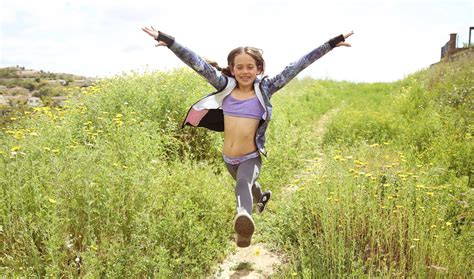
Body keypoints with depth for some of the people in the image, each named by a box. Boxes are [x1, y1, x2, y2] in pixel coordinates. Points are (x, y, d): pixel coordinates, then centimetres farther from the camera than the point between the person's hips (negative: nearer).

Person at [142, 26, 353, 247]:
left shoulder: (264, 89, -9)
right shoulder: (225, 86, -4)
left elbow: (297, 66, -12)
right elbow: (198, 63, -11)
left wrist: (332, 43, -12)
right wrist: (167, 40, -16)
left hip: (250, 158, -5)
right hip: (228, 158, 5)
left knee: (243, 184, -36)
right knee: (247, 184, 32)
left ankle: (244, 218, -63)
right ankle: (262, 197, 64)